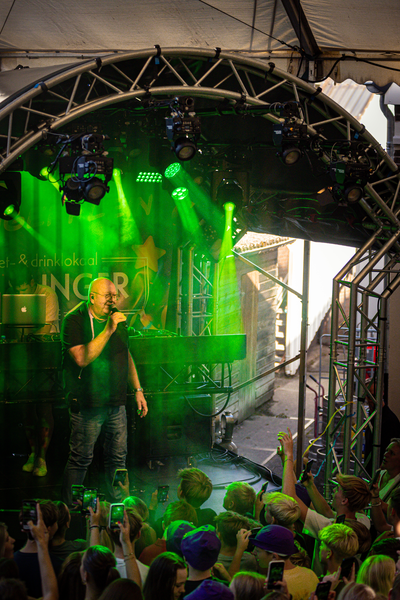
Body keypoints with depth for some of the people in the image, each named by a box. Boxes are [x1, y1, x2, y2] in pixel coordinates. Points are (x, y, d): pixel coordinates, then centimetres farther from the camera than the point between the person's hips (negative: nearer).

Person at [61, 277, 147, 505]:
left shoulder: (118, 319, 12)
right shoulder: (74, 321, -10)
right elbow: (82, 358, -23)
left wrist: (138, 390, 17)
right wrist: (108, 330, -27)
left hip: (116, 402, 6)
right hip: (88, 403, -6)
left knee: (118, 457, 11)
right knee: (81, 459, 0)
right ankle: (70, 508, 12)